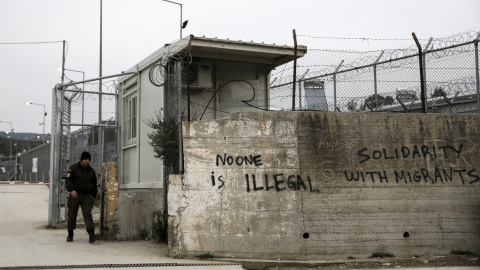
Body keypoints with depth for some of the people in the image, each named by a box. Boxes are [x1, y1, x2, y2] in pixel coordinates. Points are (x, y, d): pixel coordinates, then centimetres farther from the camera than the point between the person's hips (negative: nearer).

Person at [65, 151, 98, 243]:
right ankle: (70, 234, 22)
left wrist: (94, 196, 17)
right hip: (75, 195, -1)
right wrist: (72, 190, -26)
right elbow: (68, 180, -10)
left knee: (87, 214, -13)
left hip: (87, 196, 2)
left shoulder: (91, 171, 12)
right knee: (72, 215, 6)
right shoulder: (73, 168, 0)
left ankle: (91, 234, -22)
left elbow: (94, 184, 21)